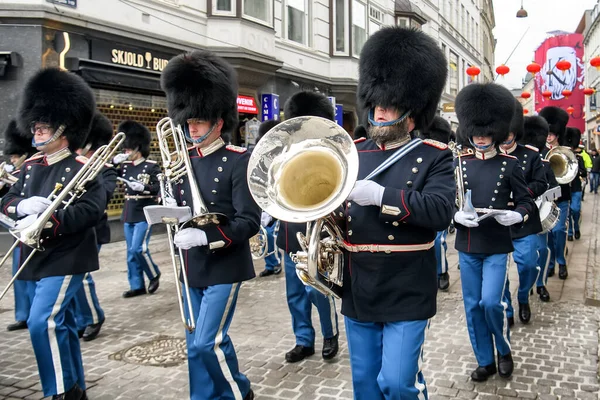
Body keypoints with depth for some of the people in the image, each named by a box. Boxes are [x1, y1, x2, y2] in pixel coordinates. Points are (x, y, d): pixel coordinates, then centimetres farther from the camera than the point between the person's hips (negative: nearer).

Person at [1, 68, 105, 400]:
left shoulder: (81, 168, -11)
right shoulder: (31, 166, 11)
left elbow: (93, 209, -23)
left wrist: (48, 221, -33)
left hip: (66, 258, -8)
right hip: (39, 258, 8)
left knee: (42, 322, -15)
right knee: (62, 324, 15)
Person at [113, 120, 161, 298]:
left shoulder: (152, 166, -6)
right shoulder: (125, 165, 8)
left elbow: (159, 188, -11)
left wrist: (143, 187, -28)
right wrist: (113, 162, -6)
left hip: (145, 214, -6)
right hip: (128, 214, 6)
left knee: (138, 248, -11)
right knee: (131, 251, 8)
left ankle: (154, 275, 12)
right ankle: (137, 286, 17)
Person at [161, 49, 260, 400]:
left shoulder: (239, 161, -11)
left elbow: (250, 221, -16)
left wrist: (205, 236, -26)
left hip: (224, 266, -6)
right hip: (193, 268, 7)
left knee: (209, 341, -6)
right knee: (196, 345, 12)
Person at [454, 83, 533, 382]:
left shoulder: (510, 164, -1)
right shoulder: (459, 163, 3)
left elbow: (526, 201, 2)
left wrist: (517, 215, -19)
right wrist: (455, 215, -17)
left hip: (497, 246, -3)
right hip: (467, 246, 3)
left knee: (490, 302, -11)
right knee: (472, 307, 8)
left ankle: (504, 350, 18)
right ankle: (485, 361, 24)